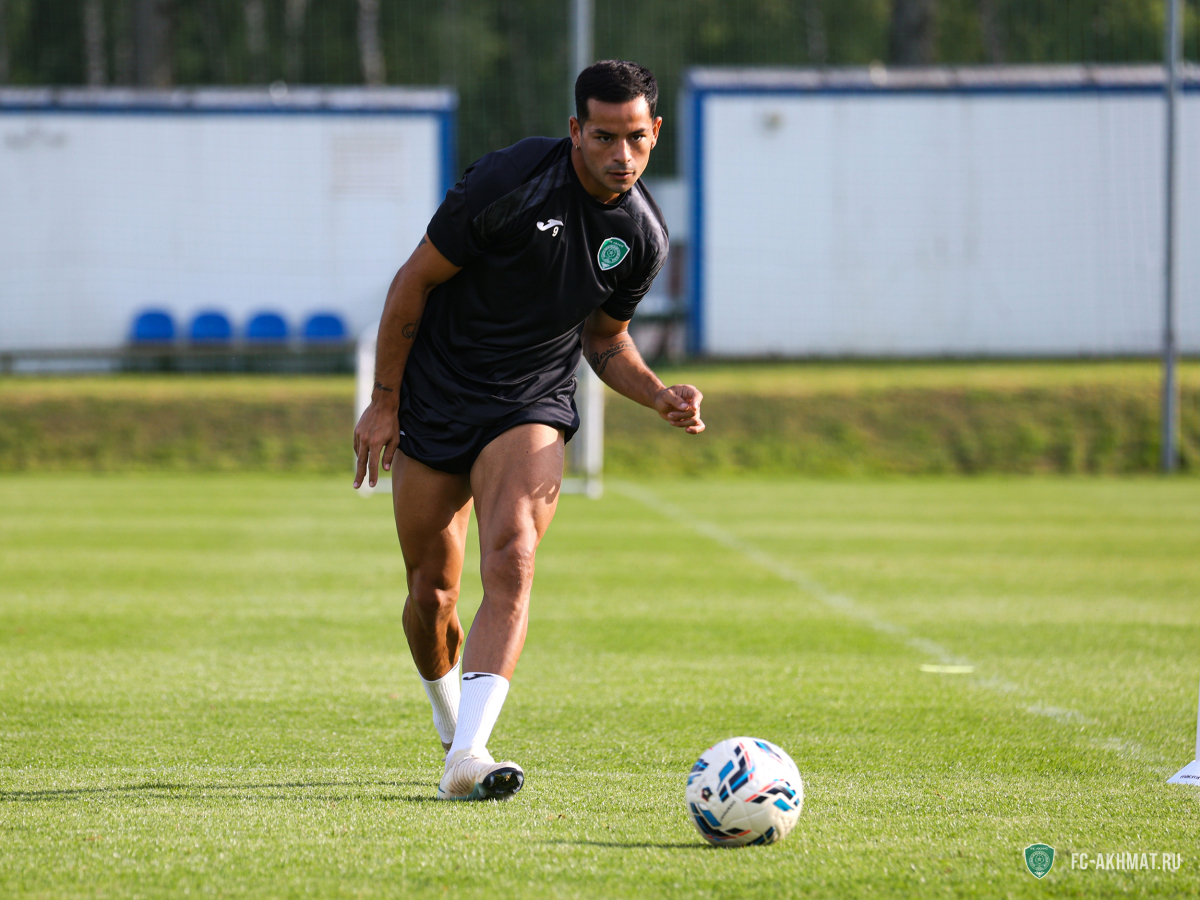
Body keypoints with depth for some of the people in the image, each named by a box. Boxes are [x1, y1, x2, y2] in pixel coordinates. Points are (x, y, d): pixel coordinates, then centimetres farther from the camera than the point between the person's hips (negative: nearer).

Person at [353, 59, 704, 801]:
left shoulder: (644, 237, -4)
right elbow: (416, 279, -10)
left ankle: (467, 758, -33)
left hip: (531, 408, 1)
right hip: (432, 402, -1)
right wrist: (383, 401, -8)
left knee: (511, 564, -24)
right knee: (432, 593, 5)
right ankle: (452, 724, 36)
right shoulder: (511, 182, -19)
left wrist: (661, 395, -6)